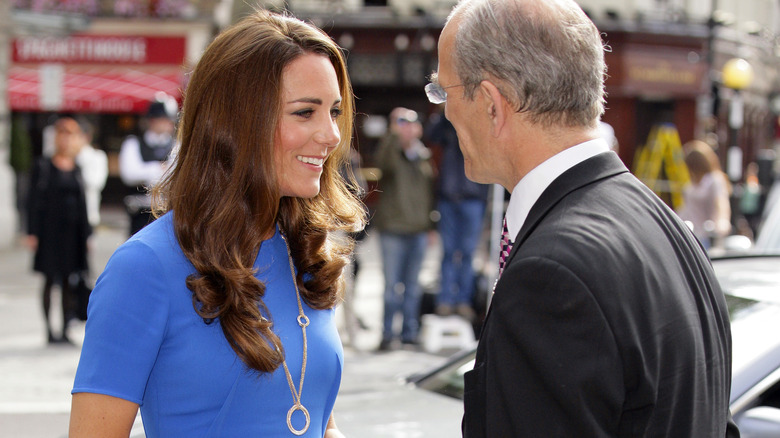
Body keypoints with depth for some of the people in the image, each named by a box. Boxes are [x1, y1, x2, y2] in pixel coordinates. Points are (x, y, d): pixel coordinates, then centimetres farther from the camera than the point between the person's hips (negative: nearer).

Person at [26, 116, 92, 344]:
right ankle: (49, 329, 5)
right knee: (50, 280, -1)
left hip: (72, 231, 4)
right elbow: (35, 201, -5)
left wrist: (87, 234, 11)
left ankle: (65, 329, 11)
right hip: (50, 230, -4)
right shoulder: (43, 167, -3)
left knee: (68, 282, 5)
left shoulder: (77, 169, 10)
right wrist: (32, 233, -10)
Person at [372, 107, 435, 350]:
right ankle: (387, 333, 3)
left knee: (412, 285, 10)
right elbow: (383, 162, -28)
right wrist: (394, 133, -37)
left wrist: (430, 225, 15)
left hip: (418, 230, 4)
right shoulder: (392, 153, -3)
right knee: (392, 286, -4)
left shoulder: (423, 156, 11)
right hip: (393, 230, -4)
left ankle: (410, 332, 17)